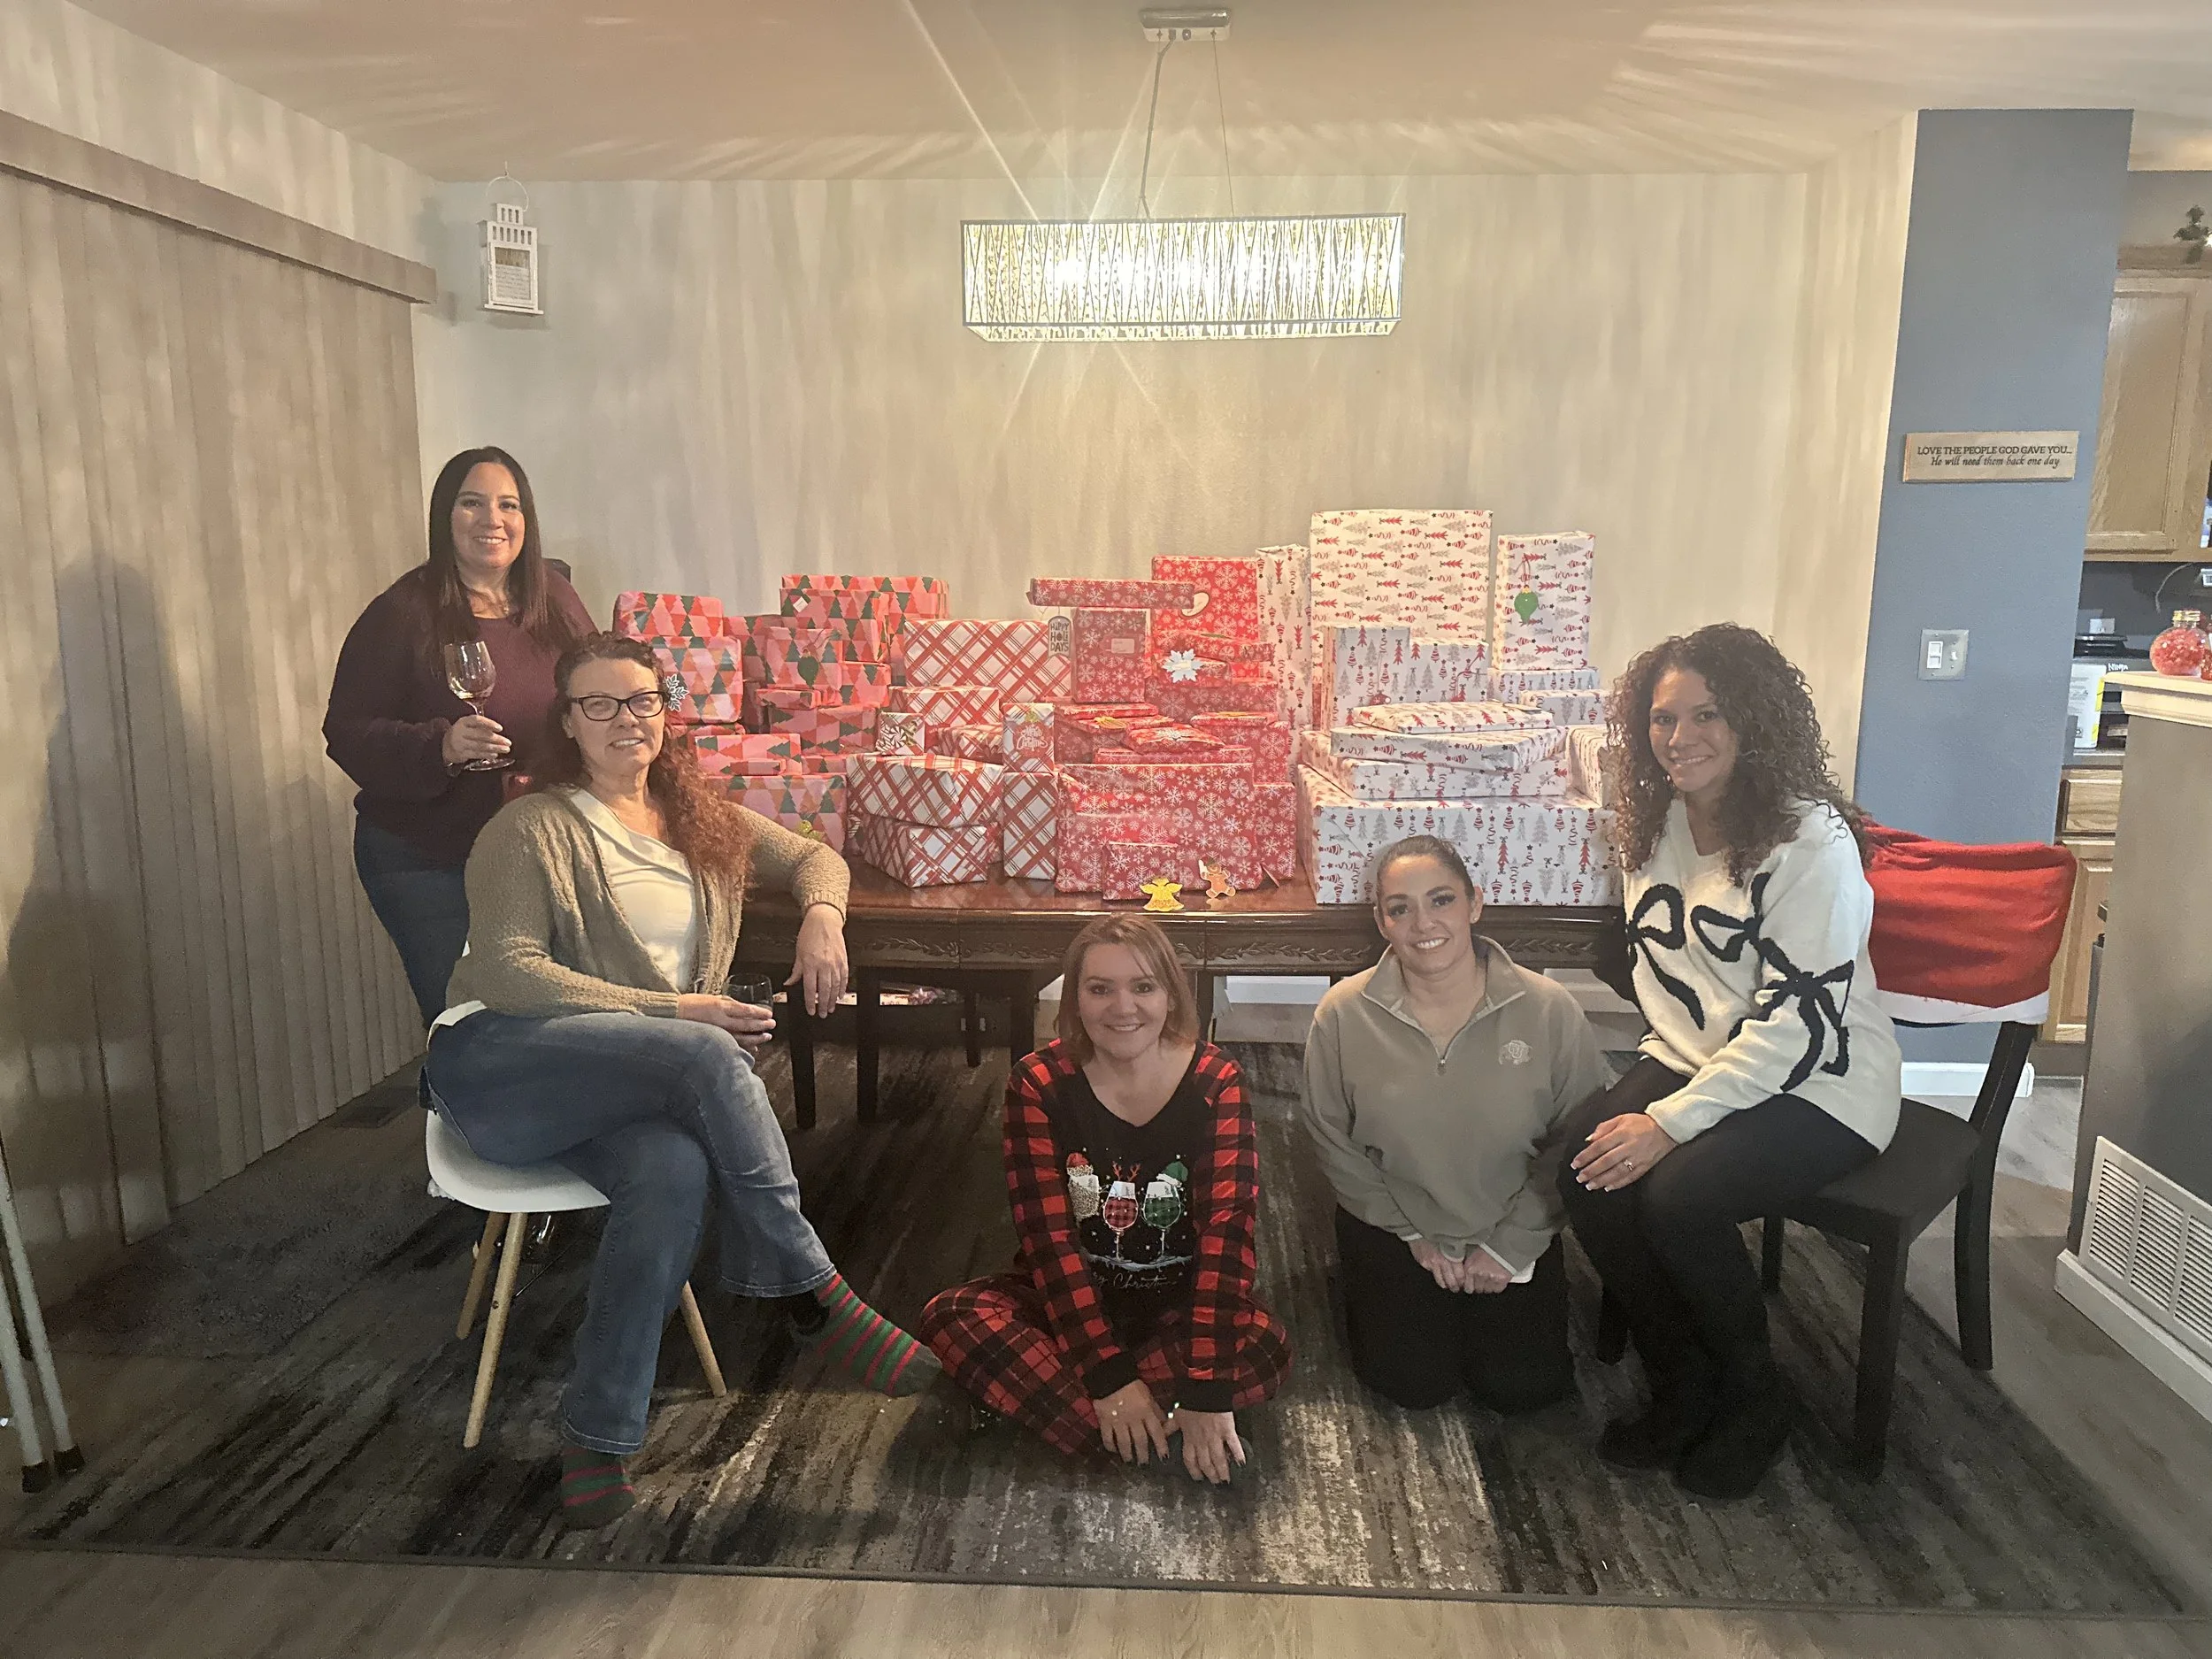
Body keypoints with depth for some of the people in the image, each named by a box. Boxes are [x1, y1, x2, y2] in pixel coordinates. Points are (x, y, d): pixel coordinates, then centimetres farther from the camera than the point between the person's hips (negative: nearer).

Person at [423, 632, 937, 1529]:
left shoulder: (702, 819, 20)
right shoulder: (533, 829, 1)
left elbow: (814, 857, 26)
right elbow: (507, 973, -11)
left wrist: (821, 916, 0)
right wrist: (671, 1012, -18)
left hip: (632, 1087, 4)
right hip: (497, 1062, -4)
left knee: (674, 1172, -34)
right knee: (709, 1057, -33)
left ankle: (598, 1437, -23)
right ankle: (813, 1297, -23)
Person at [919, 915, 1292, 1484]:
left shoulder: (1214, 1082, -14)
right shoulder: (1039, 1084, -13)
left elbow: (1227, 1229, -22)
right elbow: (1049, 1235, -18)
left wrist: (1206, 1393, -31)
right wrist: (1109, 1376, -27)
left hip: (1179, 1304, 0)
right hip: (1072, 1298, 0)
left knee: (1266, 1348, -30)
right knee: (950, 1317, -26)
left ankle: (1032, 1392, -21)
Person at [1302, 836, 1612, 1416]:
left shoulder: (1549, 1010, -16)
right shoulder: (1344, 1014, -15)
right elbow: (1332, 1141, -4)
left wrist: (1510, 1245, -8)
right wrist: (1415, 1236, -4)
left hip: (1514, 1229, 1)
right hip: (1393, 1224, 0)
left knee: (1521, 1386, -6)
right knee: (1412, 1384, -9)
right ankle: (1366, 1282, 21)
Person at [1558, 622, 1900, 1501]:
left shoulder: (1813, 842, -19)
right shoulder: (1661, 823, 4)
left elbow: (1797, 1022, -22)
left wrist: (1670, 1121, -25)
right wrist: (1654, 1091, -1)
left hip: (1817, 1084, -6)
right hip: (1698, 1061, 6)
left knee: (1677, 1196, -28)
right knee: (1586, 1175, -18)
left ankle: (1756, 1399, 2)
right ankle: (1683, 1387, 5)